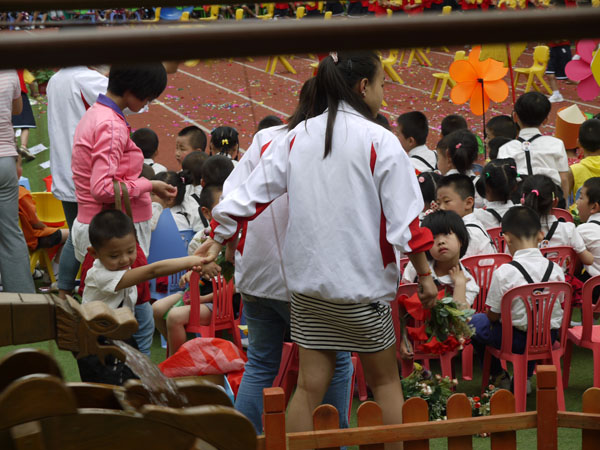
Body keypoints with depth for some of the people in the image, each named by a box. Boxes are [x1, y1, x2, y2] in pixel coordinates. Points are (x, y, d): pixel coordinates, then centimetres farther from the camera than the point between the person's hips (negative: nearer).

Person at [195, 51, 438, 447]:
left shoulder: (299, 137, 5)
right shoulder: (380, 142, -9)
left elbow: (253, 192, 6)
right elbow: (404, 220, -9)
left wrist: (219, 239, 16)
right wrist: (425, 273, 0)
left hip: (307, 280, 4)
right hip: (362, 280, -4)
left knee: (311, 384, 7)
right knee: (384, 379, 9)